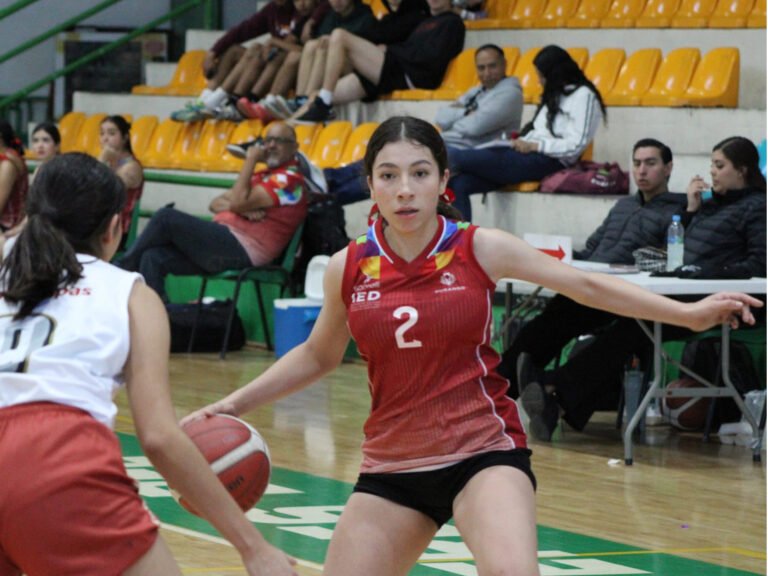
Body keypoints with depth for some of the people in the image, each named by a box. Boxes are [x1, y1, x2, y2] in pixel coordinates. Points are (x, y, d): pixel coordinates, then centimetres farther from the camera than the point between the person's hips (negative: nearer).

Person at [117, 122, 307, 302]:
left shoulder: (289, 179, -5)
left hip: (241, 251, -9)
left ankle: (124, 266, 1)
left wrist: (250, 160, -4)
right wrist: (243, 208, -5)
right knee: (154, 257, -8)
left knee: (167, 218, -15)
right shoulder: (262, 176, 25)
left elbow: (238, 203, -15)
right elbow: (215, 203, 17)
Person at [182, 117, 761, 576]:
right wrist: (235, 404, 12)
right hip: (392, 466, 3)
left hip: (484, 453, -3)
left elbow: (587, 285, 1)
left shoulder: (479, 249, -5)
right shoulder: (347, 269, 1)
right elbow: (317, 356, 18)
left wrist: (689, 313, -5)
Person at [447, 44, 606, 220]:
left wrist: (533, 146, -15)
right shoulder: (555, 94, 27)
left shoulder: (583, 96, -2)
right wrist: (521, 141, 4)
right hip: (528, 155, 9)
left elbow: (575, 146, -12)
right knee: (459, 183, -16)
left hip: (546, 161, -9)